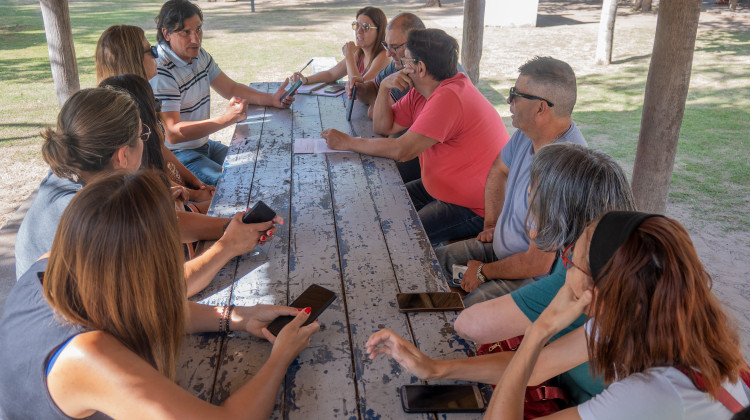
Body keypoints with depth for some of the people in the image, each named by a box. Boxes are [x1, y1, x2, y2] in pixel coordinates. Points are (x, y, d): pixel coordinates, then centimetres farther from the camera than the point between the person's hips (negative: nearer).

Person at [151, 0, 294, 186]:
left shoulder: (199, 55, 6)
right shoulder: (159, 72, -23)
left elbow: (231, 88, 14)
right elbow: (172, 134, -29)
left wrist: (271, 99, -2)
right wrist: (225, 119, -39)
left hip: (203, 143, 9)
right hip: (175, 155, -9)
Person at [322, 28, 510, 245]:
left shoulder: (448, 97, -27)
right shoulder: (421, 92, 4)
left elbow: (402, 151, -29)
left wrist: (348, 142, -20)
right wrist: (384, 88, -8)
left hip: (475, 209, -10)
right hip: (443, 187, 10)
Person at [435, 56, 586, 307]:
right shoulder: (528, 133, -5)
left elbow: (537, 263, -29)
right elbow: (499, 171, 19)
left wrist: (484, 272, -13)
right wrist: (492, 224, 11)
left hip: (537, 279, -9)